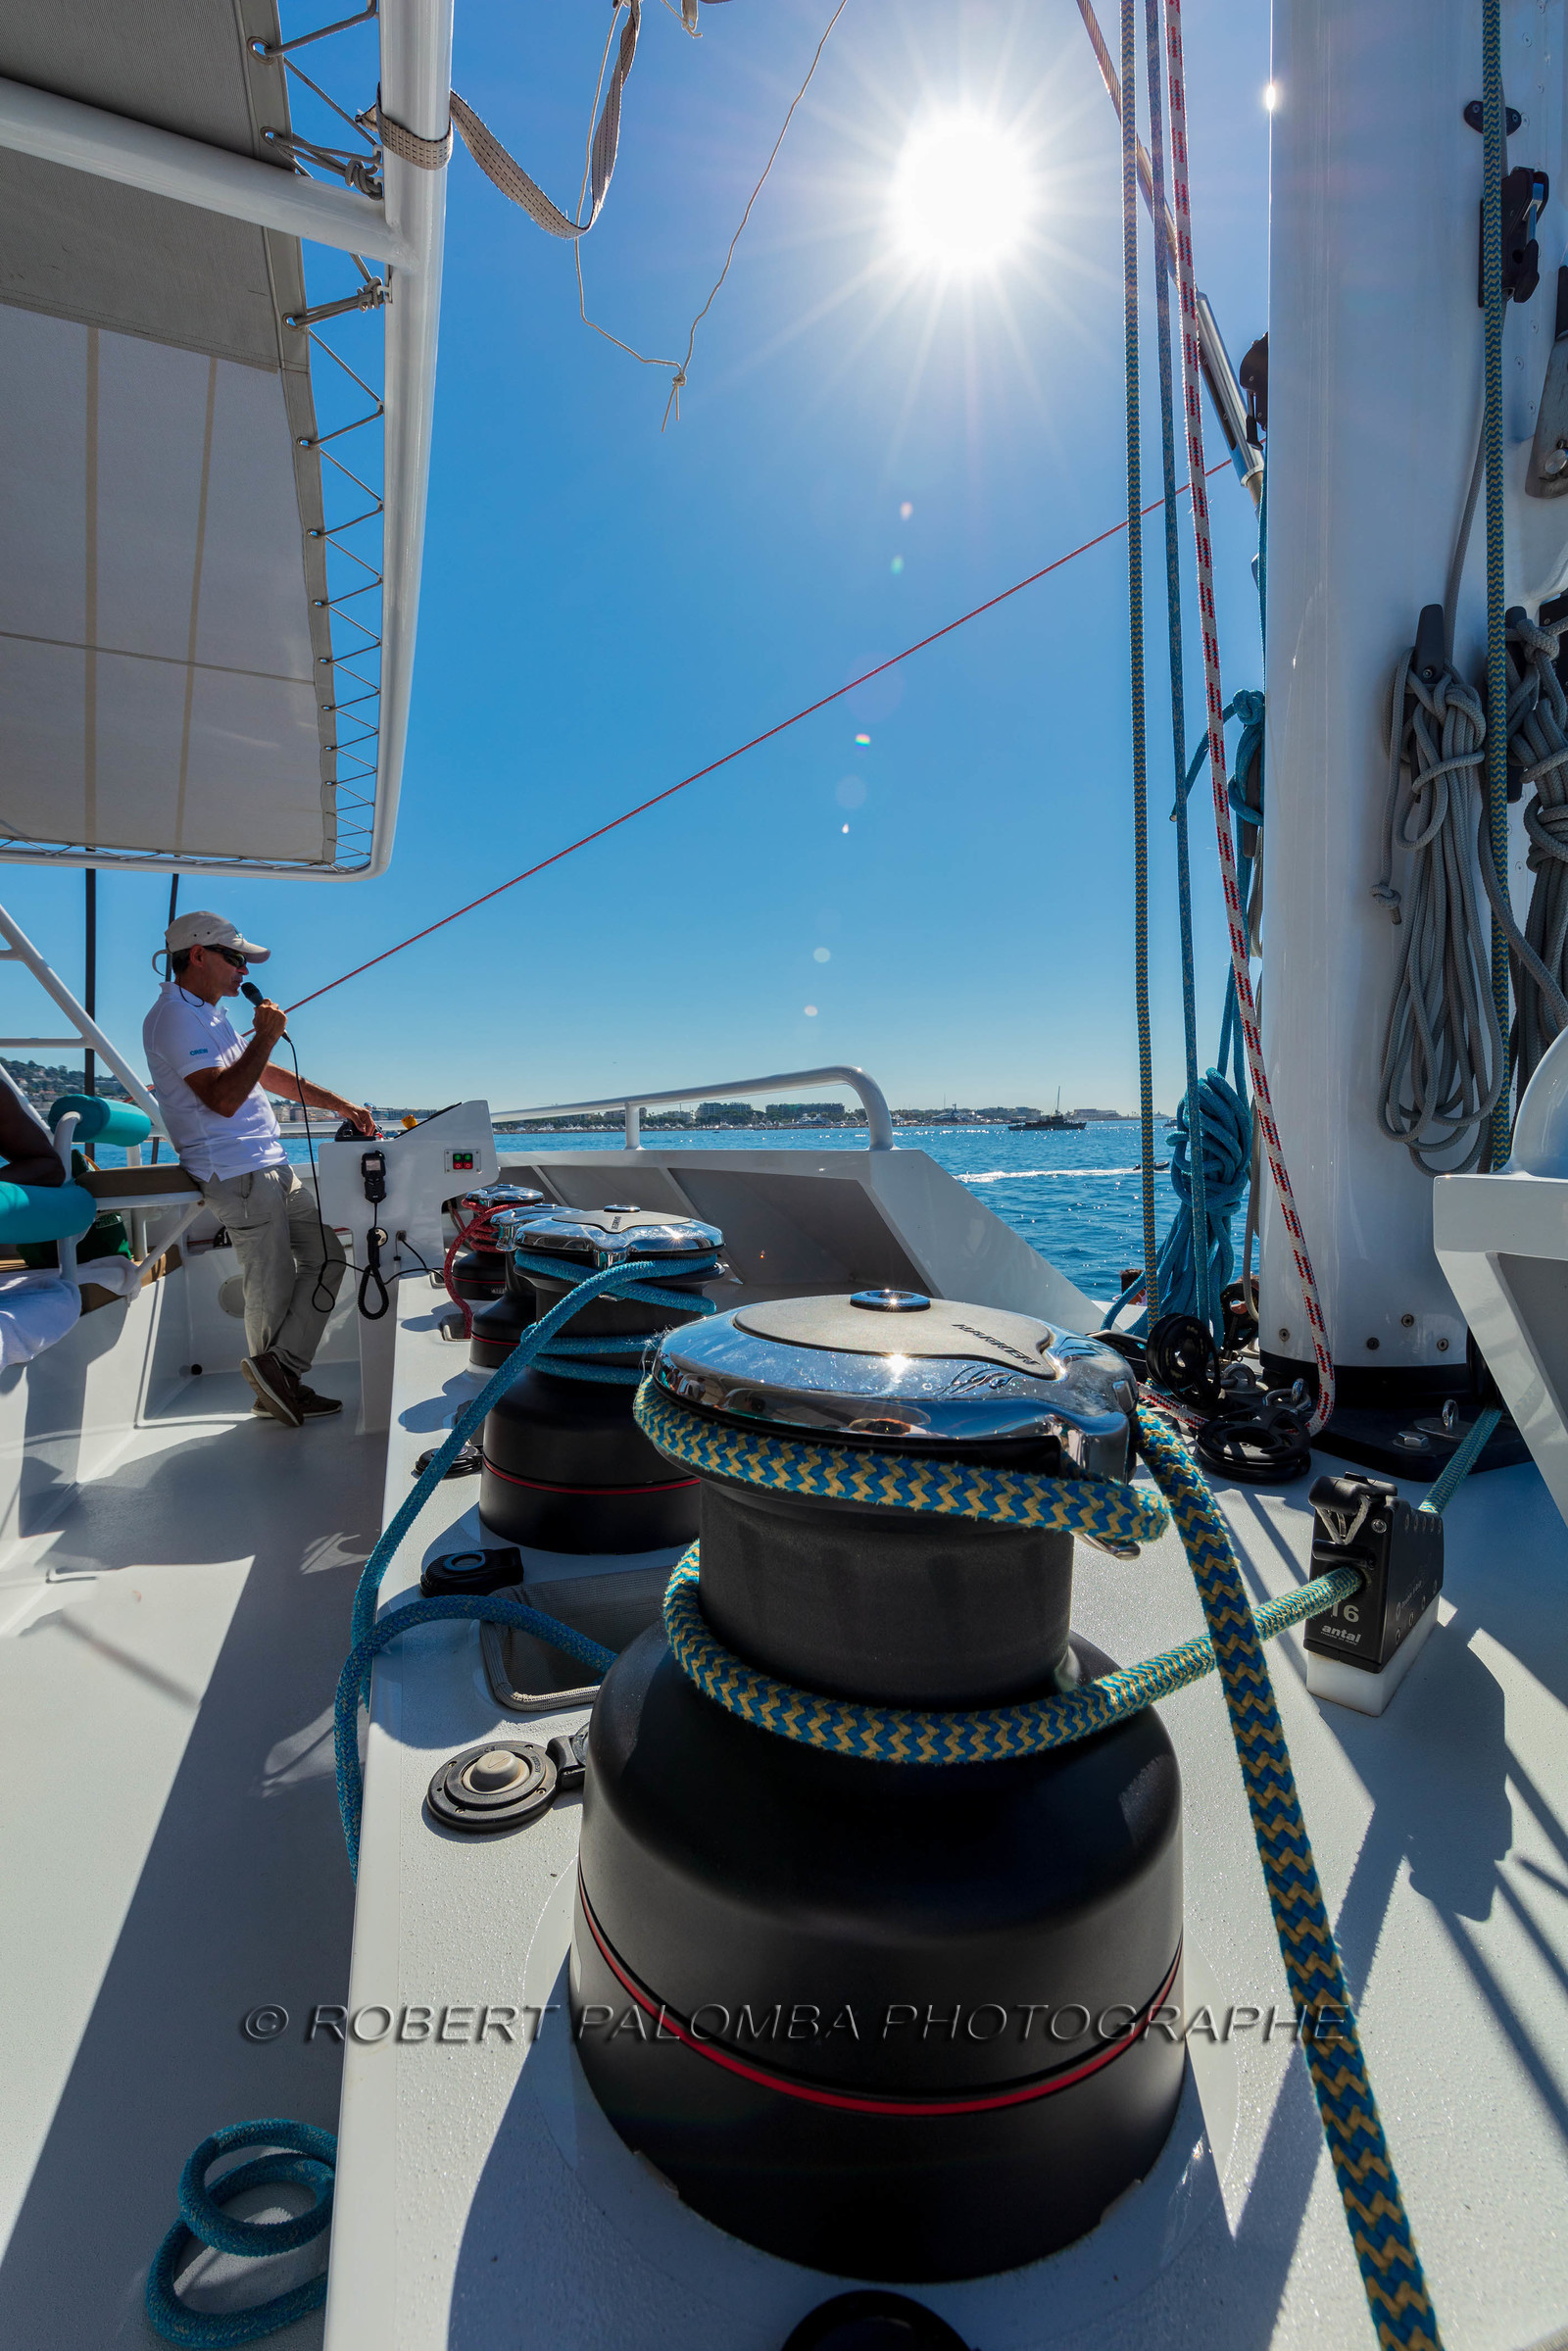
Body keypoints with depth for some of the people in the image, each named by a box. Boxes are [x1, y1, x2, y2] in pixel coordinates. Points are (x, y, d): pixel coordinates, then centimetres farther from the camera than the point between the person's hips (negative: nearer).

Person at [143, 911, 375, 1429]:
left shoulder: (206, 1014, 22)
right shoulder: (175, 1016, -10)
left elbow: (270, 1075, 26)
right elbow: (223, 1098, -22)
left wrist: (341, 1105, 20)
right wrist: (266, 1035, -15)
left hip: (271, 1168, 10)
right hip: (238, 1173, -10)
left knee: (327, 1256, 8)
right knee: (271, 1290, -7)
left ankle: (281, 1377, 11)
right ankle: (276, 1369, 6)